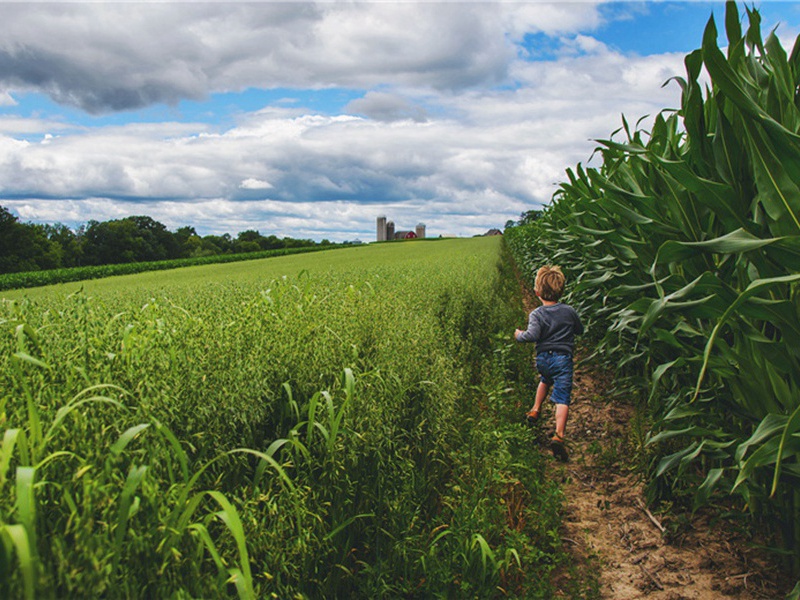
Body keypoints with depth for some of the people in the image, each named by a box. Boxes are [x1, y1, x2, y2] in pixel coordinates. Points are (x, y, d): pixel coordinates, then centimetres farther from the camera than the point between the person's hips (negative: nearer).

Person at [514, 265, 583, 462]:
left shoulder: (536, 314, -6)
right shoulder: (569, 311, 2)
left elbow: (532, 335, -21)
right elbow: (580, 330, 17)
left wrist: (519, 335, -3)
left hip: (542, 359, 1)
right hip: (562, 358, -1)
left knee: (546, 380, 35)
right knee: (562, 397, -8)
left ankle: (535, 411, 38)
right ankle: (559, 435, -23)